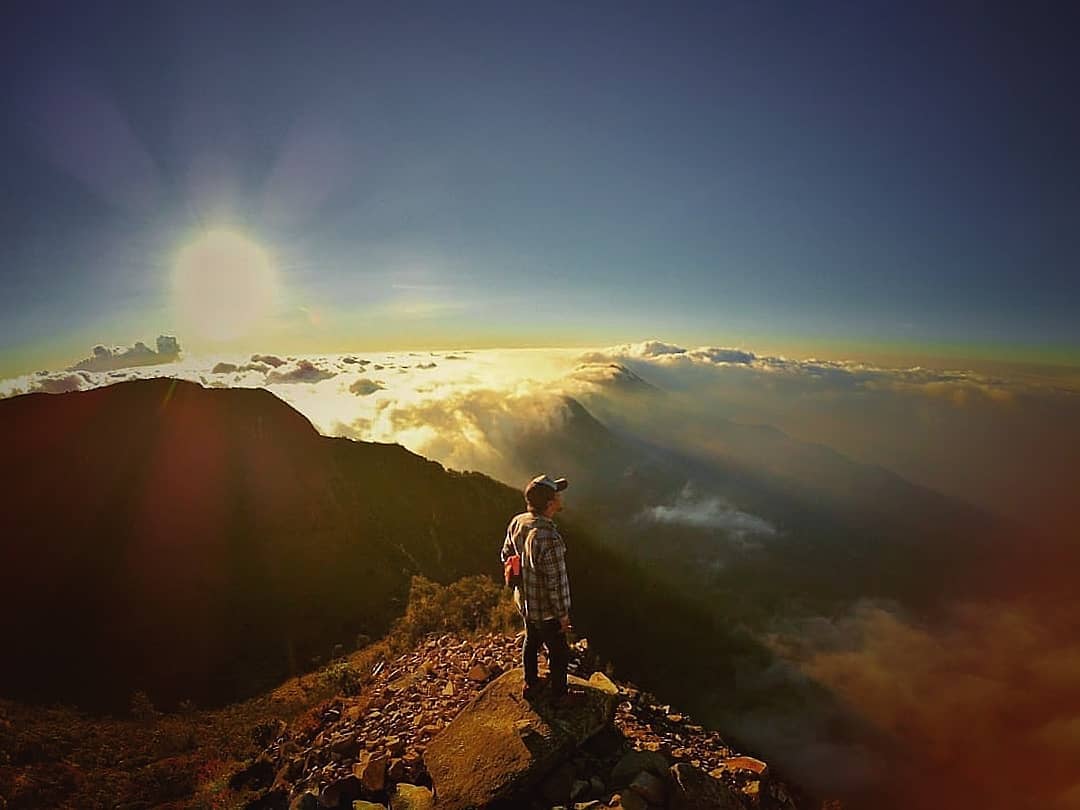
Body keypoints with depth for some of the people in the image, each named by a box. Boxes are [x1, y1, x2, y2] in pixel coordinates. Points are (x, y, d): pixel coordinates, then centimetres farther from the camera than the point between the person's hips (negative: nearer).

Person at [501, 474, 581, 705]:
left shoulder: (517, 522, -13)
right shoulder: (549, 539, -37)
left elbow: (506, 555, 4)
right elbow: (556, 582, -28)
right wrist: (563, 614, -13)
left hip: (524, 601, 7)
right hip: (546, 610, -7)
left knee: (531, 642, 29)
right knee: (559, 653, 18)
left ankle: (530, 685, 51)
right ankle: (559, 695, 41)